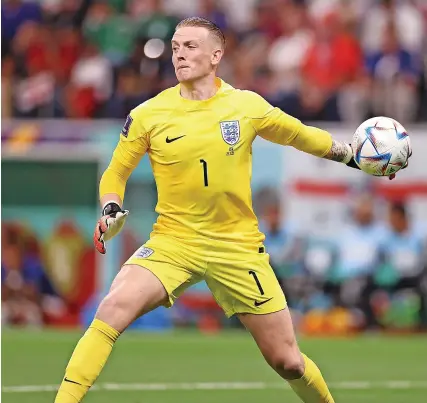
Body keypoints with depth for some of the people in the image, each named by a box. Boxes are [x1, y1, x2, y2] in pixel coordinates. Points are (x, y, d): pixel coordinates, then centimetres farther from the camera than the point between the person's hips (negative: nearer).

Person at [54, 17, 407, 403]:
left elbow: (300, 135, 16)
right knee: (113, 310, -27)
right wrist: (112, 211, -11)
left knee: (287, 362, 3)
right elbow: (115, 173, 8)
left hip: (239, 247, 1)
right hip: (173, 241, -1)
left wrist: (353, 155, 20)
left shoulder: (248, 106, -1)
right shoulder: (147, 115, -4)